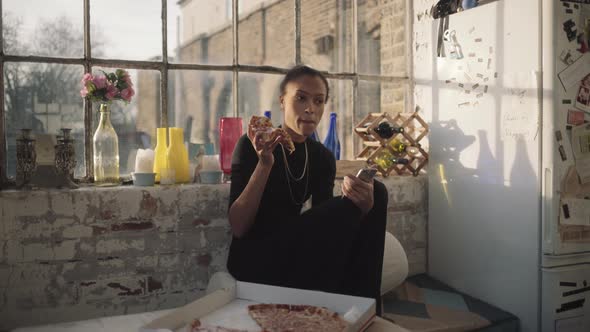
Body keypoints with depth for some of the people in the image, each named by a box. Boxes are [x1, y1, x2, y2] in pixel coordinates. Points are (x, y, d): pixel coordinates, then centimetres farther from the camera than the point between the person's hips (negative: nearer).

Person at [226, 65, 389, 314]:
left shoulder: (322, 158, 3)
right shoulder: (252, 146, -12)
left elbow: (325, 227, -5)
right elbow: (237, 228, -19)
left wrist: (363, 206, -26)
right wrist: (264, 163, -30)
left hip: (292, 254, 6)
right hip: (253, 259, -6)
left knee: (375, 192, -12)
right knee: (347, 207, -25)